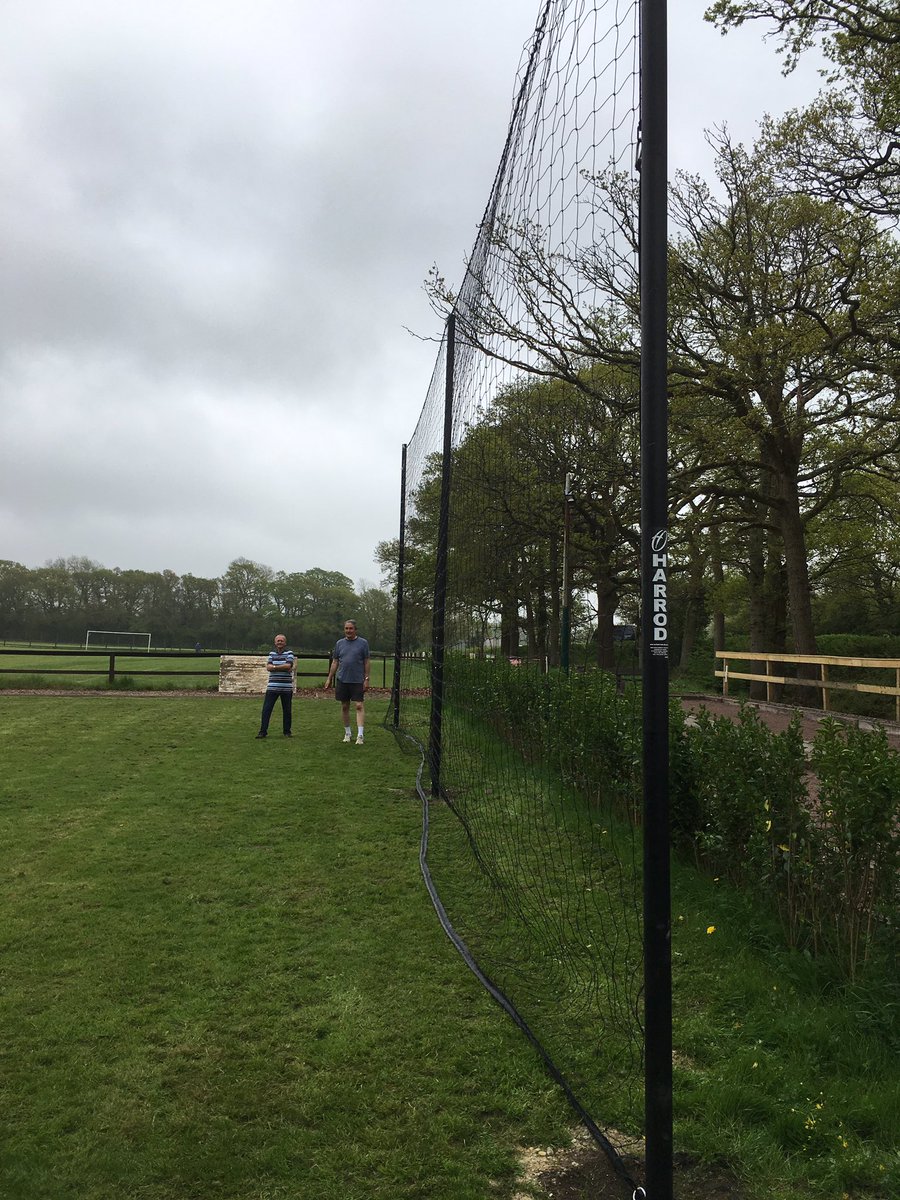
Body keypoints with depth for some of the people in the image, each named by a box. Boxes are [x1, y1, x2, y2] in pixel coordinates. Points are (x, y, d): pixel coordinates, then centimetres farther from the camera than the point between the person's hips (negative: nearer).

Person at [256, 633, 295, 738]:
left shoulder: (289, 653, 2)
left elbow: (288, 665, -15)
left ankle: (287, 731, 18)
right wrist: (283, 667, -13)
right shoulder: (272, 653, 10)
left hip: (286, 687, -2)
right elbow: (268, 667, -4)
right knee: (266, 709, -2)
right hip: (272, 686, 2)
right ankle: (263, 731, 3)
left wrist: (274, 667, -10)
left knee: (287, 710, 7)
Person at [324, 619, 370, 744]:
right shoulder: (340, 643, 9)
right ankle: (347, 733, 21)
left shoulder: (363, 643, 0)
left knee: (359, 706, -9)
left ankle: (360, 735, -10)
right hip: (342, 681, 3)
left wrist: (366, 679, -5)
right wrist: (329, 679, 9)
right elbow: (335, 662, 13)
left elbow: (366, 662, 1)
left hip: (358, 681, -3)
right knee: (344, 707, 9)